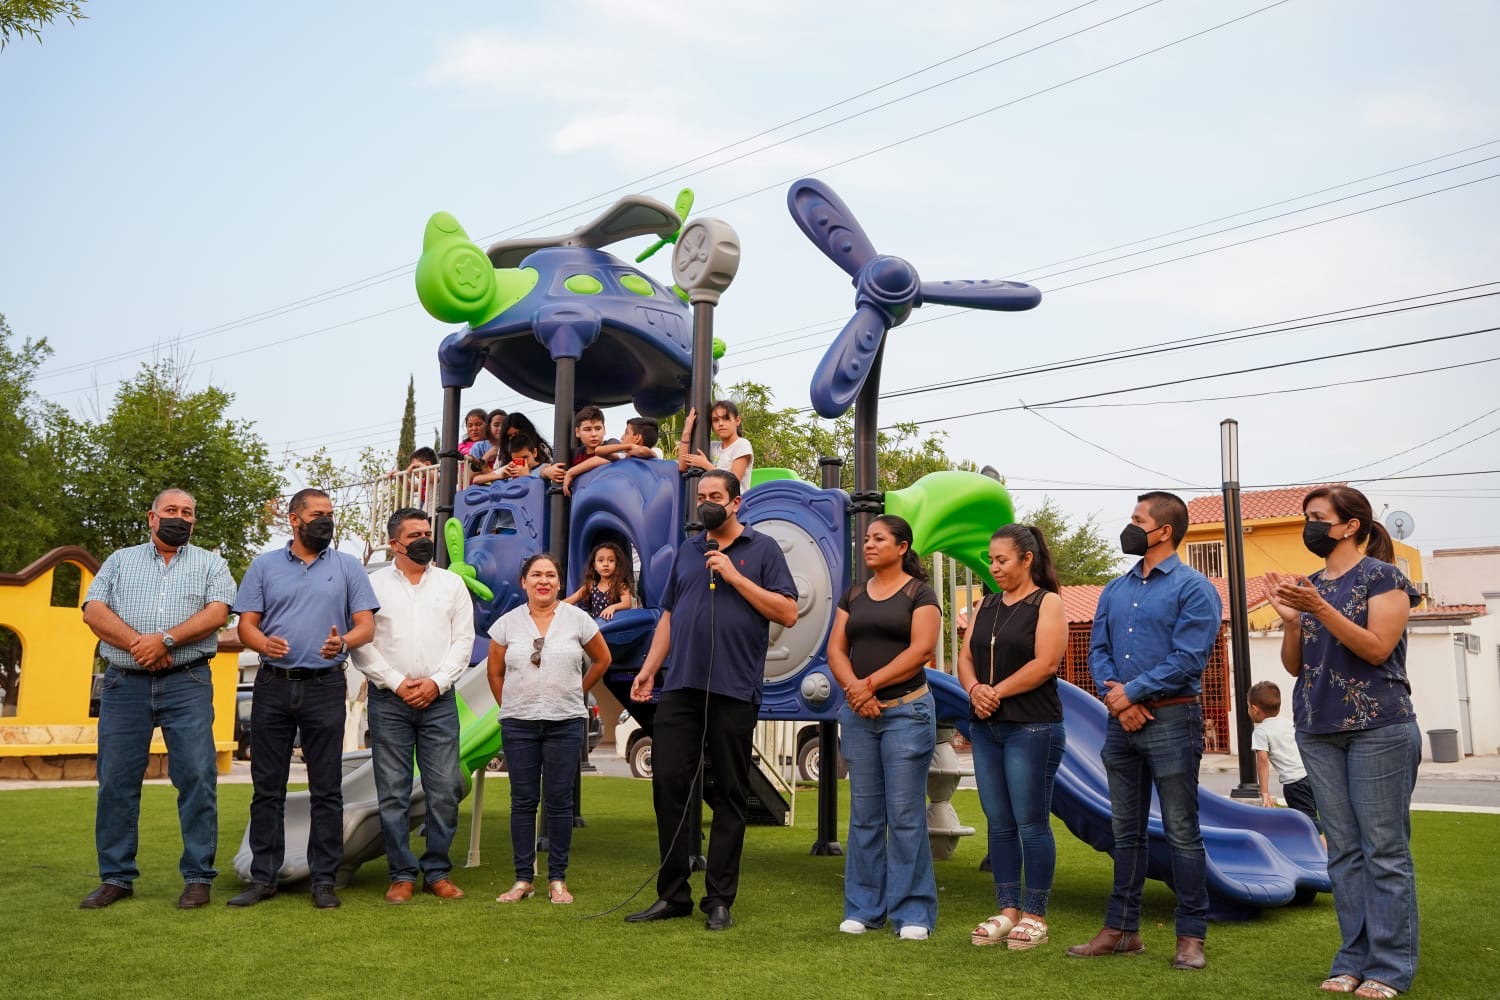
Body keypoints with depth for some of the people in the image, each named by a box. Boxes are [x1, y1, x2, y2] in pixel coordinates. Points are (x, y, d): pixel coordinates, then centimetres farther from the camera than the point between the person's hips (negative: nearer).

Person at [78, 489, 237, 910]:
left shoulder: (210, 564, 11)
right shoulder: (120, 561, 16)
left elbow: (217, 612, -4)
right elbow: (94, 611, 3)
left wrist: (165, 640, -16)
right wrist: (137, 644, -12)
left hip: (187, 684, -2)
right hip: (124, 685, 2)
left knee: (197, 776, -6)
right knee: (116, 780, 3)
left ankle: (198, 876, 1)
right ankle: (116, 877, 13)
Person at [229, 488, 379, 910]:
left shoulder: (348, 567, 8)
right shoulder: (264, 565, 10)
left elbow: (366, 625, 3)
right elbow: (246, 624, 6)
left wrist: (344, 642, -19)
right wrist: (263, 642, -17)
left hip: (325, 686, -1)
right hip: (273, 685, 1)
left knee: (327, 788, 1)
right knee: (267, 787, 5)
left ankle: (324, 880, 8)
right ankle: (263, 878, 13)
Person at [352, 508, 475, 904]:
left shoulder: (452, 584, 10)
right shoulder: (374, 584, 5)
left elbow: (464, 639, 6)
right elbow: (360, 643, 0)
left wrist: (436, 682, -6)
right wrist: (396, 682, -8)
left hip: (439, 699, 1)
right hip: (388, 700, -1)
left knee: (445, 790, 0)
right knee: (393, 792, 1)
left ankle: (437, 872, 12)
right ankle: (401, 875, 10)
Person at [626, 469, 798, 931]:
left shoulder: (762, 549, 3)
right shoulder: (687, 551, 16)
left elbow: (787, 613, -5)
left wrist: (735, 576, -10)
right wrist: (648, 668, 11)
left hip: (734, 691, -4)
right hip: (680, 687, 4)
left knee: (729, 796, 3)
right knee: (668, 784, 1)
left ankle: (719, 900, 12)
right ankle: (672, 895, 12)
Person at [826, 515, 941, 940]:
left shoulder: (920, 593, 0)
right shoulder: (853, 595, 14)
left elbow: (921, 649, -12)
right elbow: (835, 649, 8)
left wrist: (871, 684, -13)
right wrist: (854, 689, -10)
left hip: (906, 711, -5)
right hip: (858, 715, 5)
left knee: (906, 815, -4)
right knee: (864, 814, 8)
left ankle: (912, 913, 4)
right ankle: (863, 908, 15)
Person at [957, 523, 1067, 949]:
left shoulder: (1047, 603, -3)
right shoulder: (987, 605, 16)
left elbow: (1045, 663, -14)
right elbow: (966, 656, 12)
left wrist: (996, 691, -12)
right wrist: (974, 689, -8)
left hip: (1032, 727, -6)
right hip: (986, 727, 6)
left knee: (1031, 823, -2)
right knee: (999, 823, 9)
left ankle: (1034, 916, 7)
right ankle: (1008, 911, 16)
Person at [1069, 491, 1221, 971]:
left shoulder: (1193, 588, -6)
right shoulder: (1115, 590, 13)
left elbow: (1189, 658, -15)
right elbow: (1098, 651, 10)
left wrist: (1132, 692, -13)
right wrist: (1112, 693, -9)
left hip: (1171, 719, -6)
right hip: (1121, 721, 6)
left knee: (1182, 833, 0)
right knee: (1125, 832, 13)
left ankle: (1190, 936, 10)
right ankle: (1121, 929, 21)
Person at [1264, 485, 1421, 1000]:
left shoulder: (1383, 576, -4)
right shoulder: (1306, 585, 12)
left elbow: (1377, 648, -13)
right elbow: (1294, 665, 12)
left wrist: (1321, 609, -21)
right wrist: (1291, 620, -6)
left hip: (1378, 728, -6)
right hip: (1317, 731, 6)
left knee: (1385, 850, -2)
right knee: (1343, 850, 7)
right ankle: (1355, 958, 12)